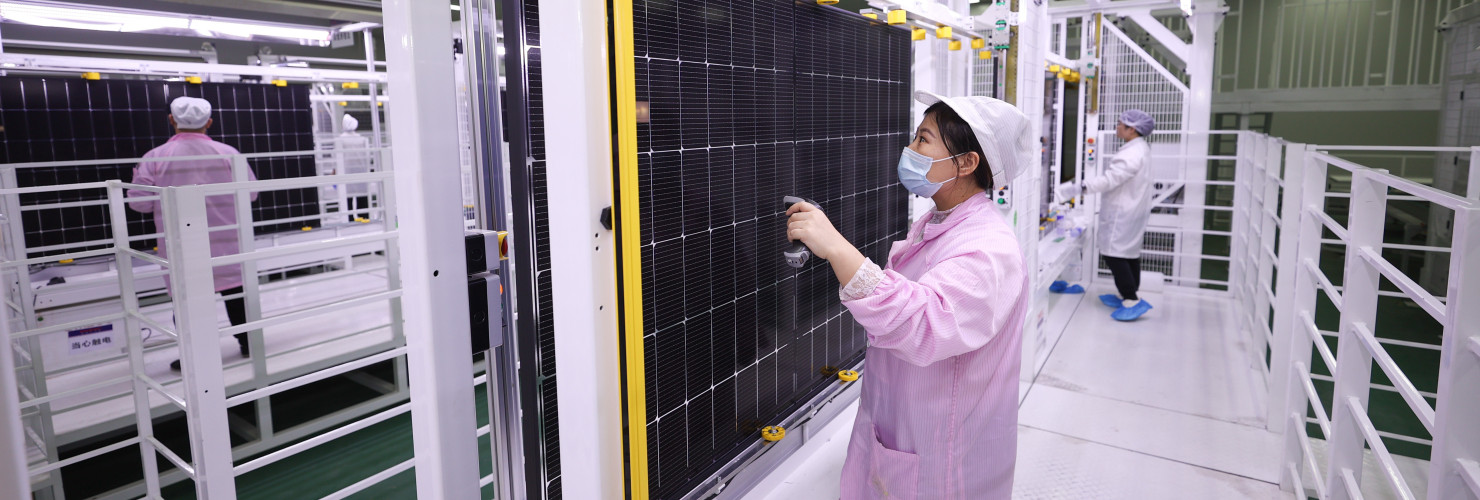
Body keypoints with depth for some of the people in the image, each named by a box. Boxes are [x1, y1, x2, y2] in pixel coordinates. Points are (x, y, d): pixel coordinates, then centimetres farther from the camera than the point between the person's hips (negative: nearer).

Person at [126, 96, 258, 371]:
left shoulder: (154, 158, -6)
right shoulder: (227, 153, -4)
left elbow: (139, 202, -5)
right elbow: (250, 193, 0)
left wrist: (136, 181, 16)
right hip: (226, 242, 1)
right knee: (234, 290, 13)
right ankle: (247, 342, 22)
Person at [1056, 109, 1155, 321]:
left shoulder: (1133, 153, -21)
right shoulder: (1139, 148, 14)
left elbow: (1110, 179, -30)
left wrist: (1078, 188, -32)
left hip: (1123, 214, -11)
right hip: (1130, 210, 11)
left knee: (1114, 254, -10)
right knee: (1129, 253, 15)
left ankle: (1132, 301, -9)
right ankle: (1129, 296, 25)